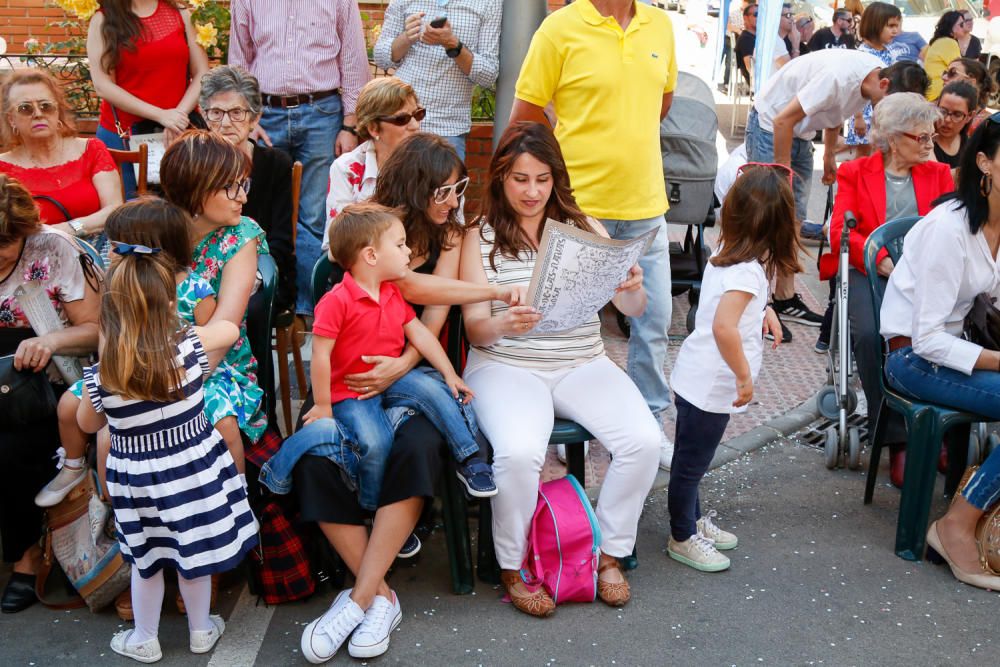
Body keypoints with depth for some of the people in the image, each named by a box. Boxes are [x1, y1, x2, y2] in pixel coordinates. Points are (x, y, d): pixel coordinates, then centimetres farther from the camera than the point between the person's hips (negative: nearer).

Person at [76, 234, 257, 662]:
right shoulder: (191, 351, -19)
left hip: (136, 480, 0)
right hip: (194, 473, 0)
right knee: (194, 555, 19)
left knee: (145, 560, 20)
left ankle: (144, 640, 38)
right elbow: (230, 330, 2)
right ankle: (201, 631, 39)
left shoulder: (100, 377, -17)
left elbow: (88, 425, 3)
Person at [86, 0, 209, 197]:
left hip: (177, 132, 2)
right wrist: (160, 115, -16)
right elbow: (103, 86, -7)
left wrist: (180, 114, -12)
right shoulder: (103, 20, 1)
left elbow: (202, 75, 6)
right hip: (123, 133, -2)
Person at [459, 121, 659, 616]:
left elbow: (633, 310, 5)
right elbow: (474, 328, -3)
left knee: (644, 441, -21)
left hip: (582, 365, 3)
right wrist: (501, 325, -27)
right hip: (506, 366, -3)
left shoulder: (583, 229, 10)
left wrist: (633, 288, -20)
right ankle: (512, 566, -5)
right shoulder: (480, 236, 3)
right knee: (519, 452, -32)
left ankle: (610, 552, 3)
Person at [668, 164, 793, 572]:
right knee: (691, 463, 8)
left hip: (697, 379, 9)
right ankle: (683, 539, 24)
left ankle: (694, 521, 42)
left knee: (693, 461, 24)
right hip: (709, 386, -9)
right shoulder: (748, 271, -24)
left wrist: (762, 310, 12)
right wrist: (745, 376, -26)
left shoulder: (724, 257, 2)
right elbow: (724, 327, -36)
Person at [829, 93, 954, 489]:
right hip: (870, 273, -2)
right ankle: (897, 441, -23)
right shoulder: (855, 172, 14)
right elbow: (841, 231, 0)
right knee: (871, 334, -33)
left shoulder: (938, 174, 21)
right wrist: (882, 260, -17)